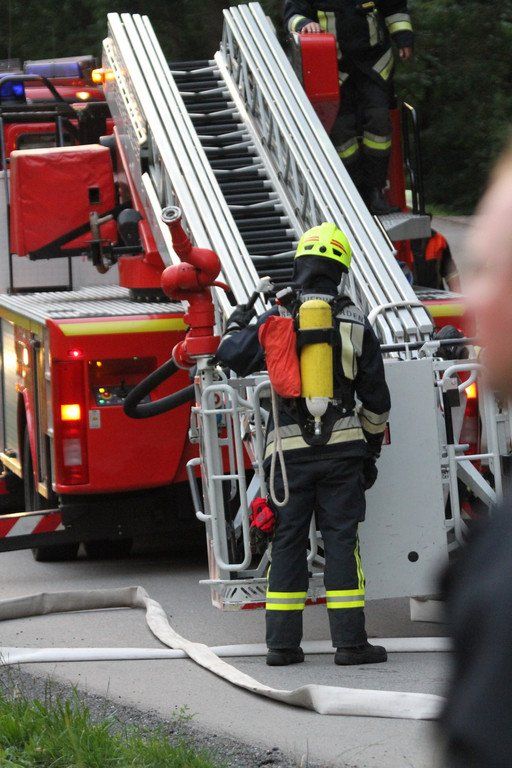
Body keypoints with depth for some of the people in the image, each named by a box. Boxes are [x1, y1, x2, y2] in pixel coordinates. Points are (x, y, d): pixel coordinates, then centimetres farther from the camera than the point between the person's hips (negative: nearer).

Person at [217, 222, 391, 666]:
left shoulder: (277, 321, -1)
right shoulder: (356, 325, 1)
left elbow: (231, 358, 3)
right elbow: (376, 397, 5)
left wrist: (236, 326, 25)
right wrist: (372, 450, 17)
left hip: (289, 449, 1)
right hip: (342, 447, 0)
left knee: (288, 542, 6)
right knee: (342, 539, 1)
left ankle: (282, 642, 6)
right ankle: (350, 641, -2)